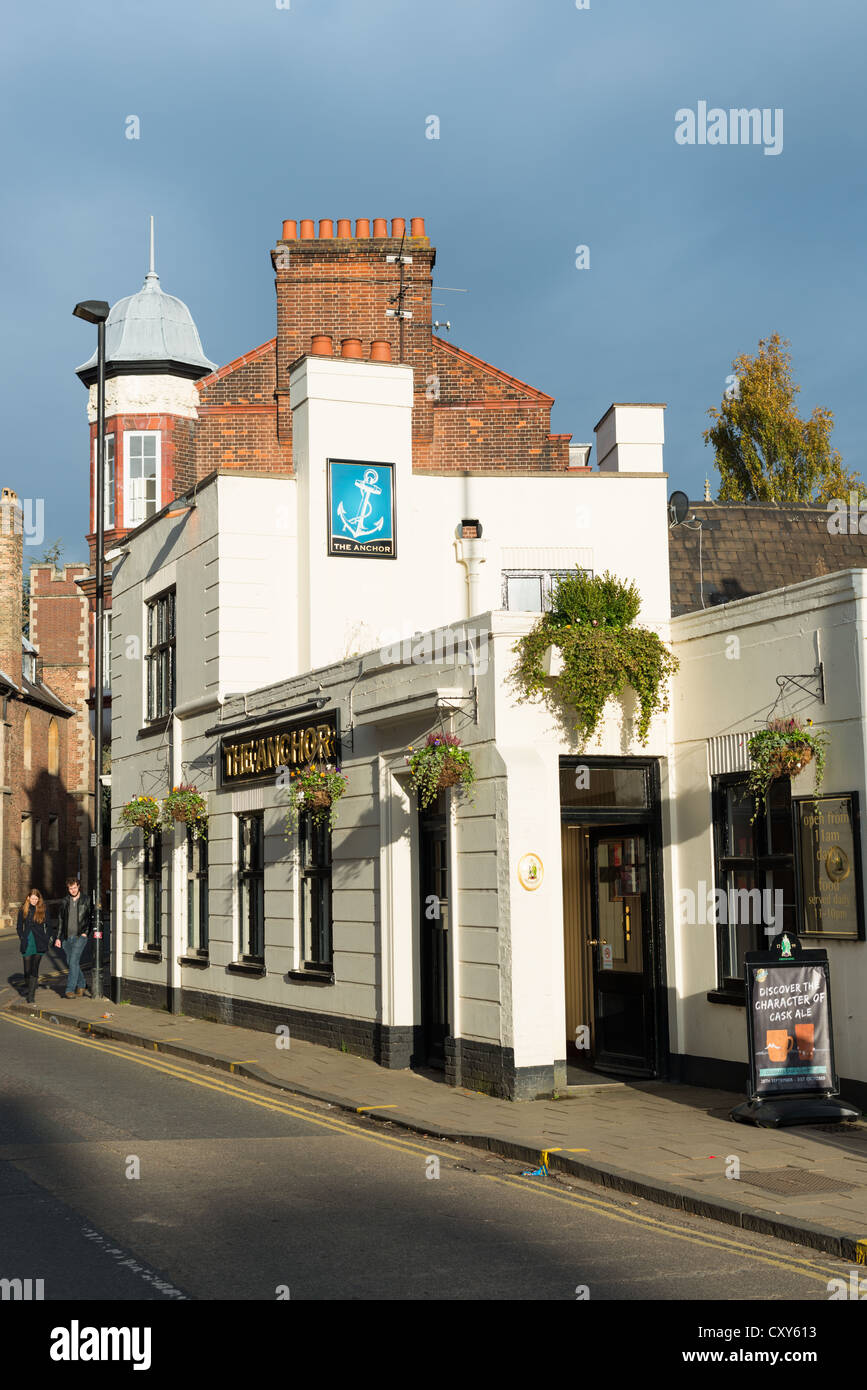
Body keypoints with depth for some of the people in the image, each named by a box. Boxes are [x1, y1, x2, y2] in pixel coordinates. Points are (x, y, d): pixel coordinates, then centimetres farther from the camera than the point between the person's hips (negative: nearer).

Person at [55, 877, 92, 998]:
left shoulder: (86, 901, 2)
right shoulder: (65, 902, 11)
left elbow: (91, 918, 6)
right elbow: (61, 920, 15)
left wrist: (86, 932, -6)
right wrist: (58, 937, 10)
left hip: (80, 937, -4)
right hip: (67, 938, 4)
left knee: (73, 962, -16)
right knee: (72, 963, 9)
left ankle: (70, 990, -18)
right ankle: (81, 986, 27)